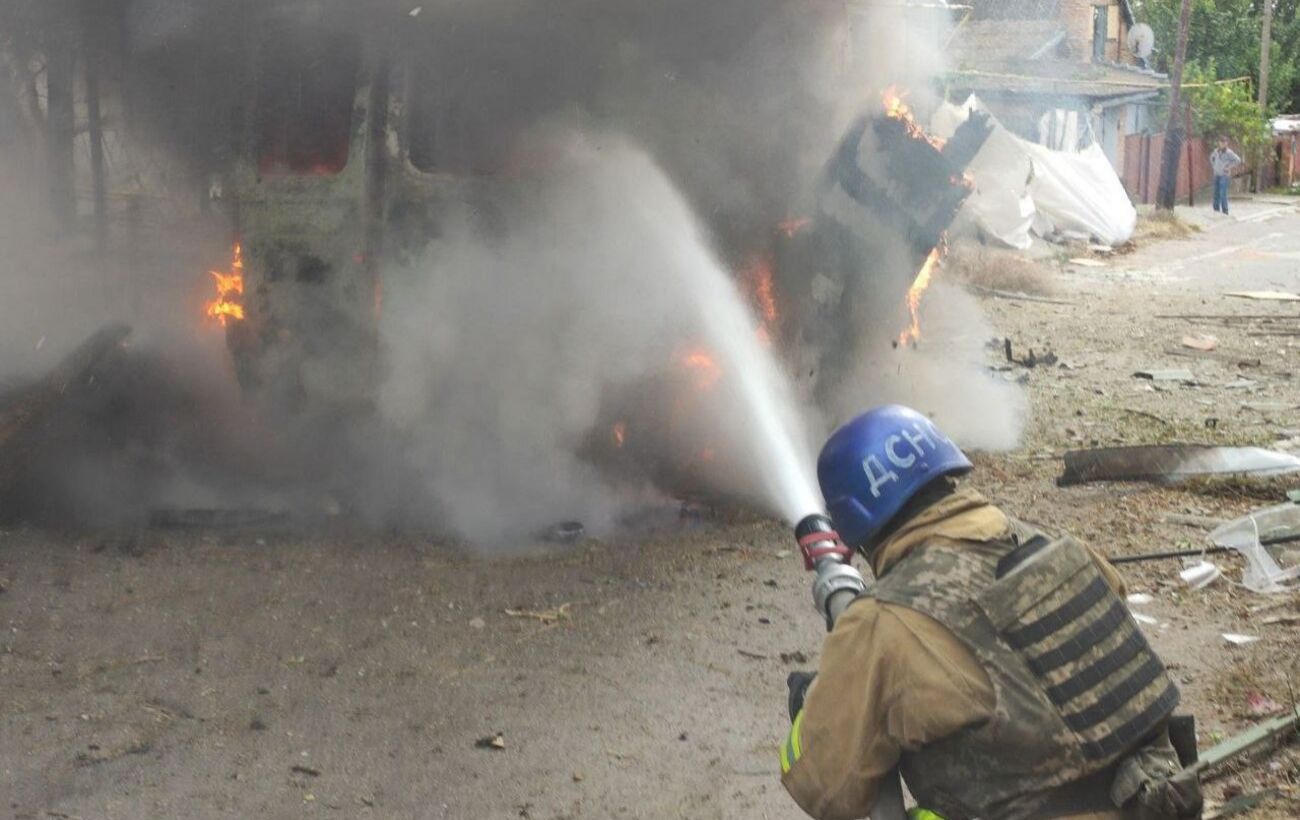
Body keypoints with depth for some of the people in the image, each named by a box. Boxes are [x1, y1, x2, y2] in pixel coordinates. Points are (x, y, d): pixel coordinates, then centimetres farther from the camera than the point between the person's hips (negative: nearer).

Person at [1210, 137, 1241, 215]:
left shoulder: (1229, 152, -11)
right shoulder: (1216, 151, 8)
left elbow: (1238, 160, -18)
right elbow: (1211, 157, 30)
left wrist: (1230, 167, -15)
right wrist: (1213, 166, 17)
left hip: (1224, 175, -6)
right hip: (1216, 175, 6)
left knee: (1223, 193, -11)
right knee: (1216, 192, 8)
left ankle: (1224, 210, -6)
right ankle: (1216, 209, 15)